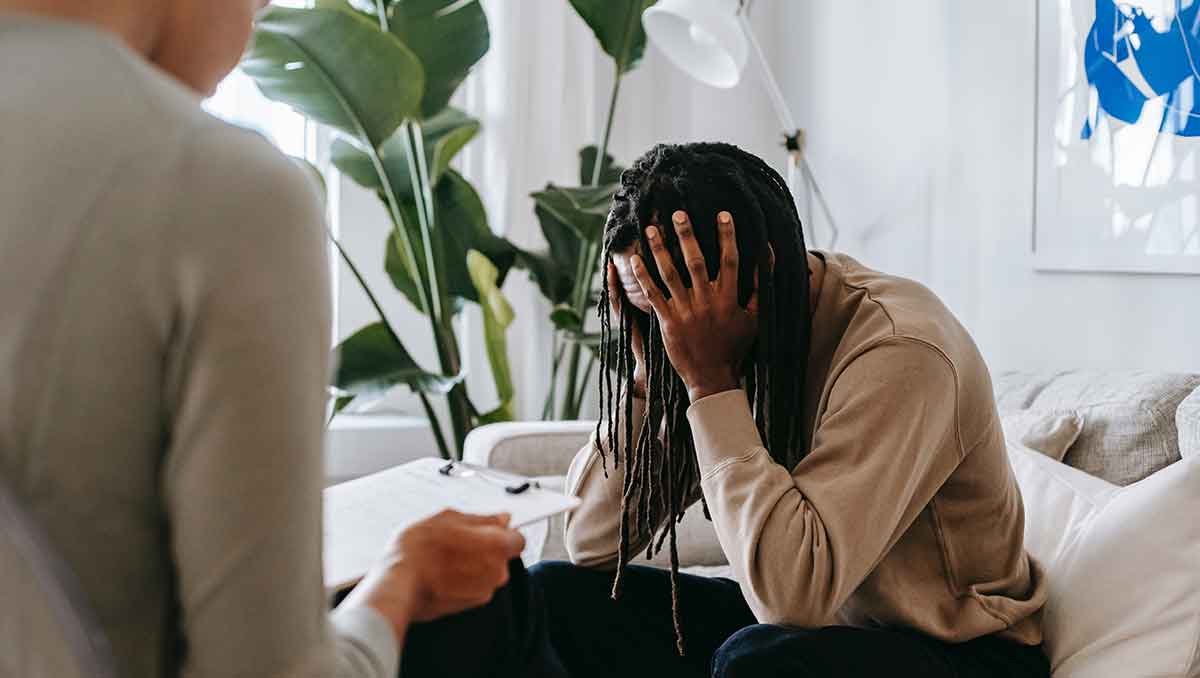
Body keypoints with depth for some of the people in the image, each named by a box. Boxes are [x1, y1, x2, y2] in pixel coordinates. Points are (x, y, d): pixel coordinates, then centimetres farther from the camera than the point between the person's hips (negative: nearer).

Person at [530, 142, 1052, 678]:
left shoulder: (900, 352, -25)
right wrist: (646, 367, -17)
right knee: (557, 593, -7)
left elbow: (792, 592, -35)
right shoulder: (731, 344, -5)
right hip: (812, 620, 7)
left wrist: (711, 380, -31)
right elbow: (591, 544, -6)